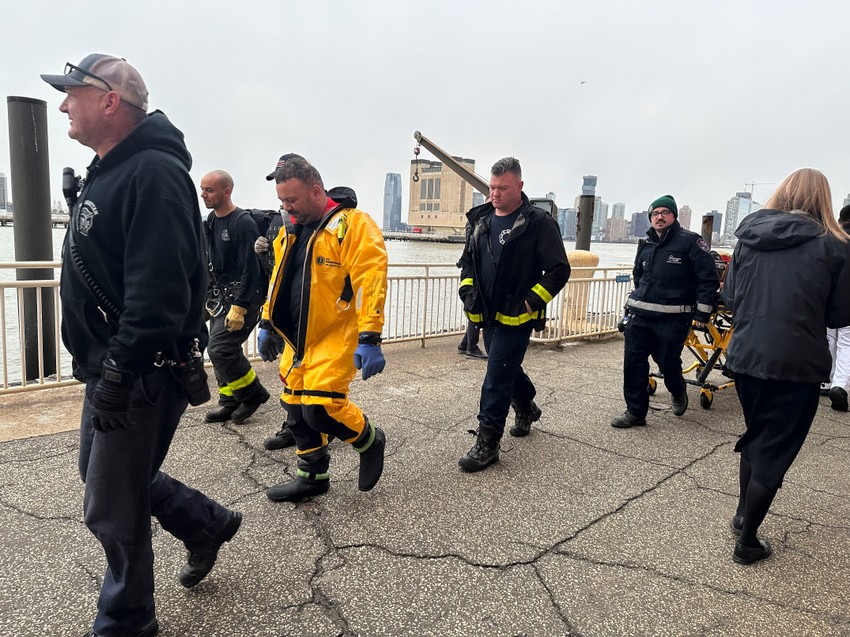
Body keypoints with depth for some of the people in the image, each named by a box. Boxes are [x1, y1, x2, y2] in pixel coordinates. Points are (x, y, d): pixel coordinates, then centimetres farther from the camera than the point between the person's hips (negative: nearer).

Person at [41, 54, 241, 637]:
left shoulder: (153, 173, -19)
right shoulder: (109, 172, 15)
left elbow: (158, 292, -28)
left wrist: (118, 372, -26)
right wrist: (99, 364, 20)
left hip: (144, 375, -10)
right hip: (112, 366, 10)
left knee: (112, 509, 4)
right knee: (106, 473, 23)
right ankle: (208, 523, 39)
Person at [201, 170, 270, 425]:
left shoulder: (242, 223, -16)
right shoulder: (211, 220, 11)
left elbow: (250, 269, -19)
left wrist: (239, 307, -22)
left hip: (243, 296, -9)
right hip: (221, 295, 9)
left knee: (220, 348, -14)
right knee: (219, 350, 8)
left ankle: (253, 394, 5)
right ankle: (230, 403, 20)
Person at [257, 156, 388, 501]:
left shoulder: (352, 224, -14)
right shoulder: (290, 231, 12)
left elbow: (370, 282, -21)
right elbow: (278, 280, 22)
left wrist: (369, 339, -26)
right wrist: (268, 324, 23)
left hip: (335, 336, -8)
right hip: (297, 337, 8)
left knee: (320, 407, -14)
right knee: (296, 406, 11)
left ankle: (370, 440, 16)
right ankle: (312, 475, 29)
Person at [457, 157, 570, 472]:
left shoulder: (538, 222, -11)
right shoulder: (480, 219, 8)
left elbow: (559, 269, -11)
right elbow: (468, 260, 19)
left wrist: (532, 301, -16)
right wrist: (468, 291, 5)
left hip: (516, 316, -7)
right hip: (489, 314, 7)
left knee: (497, 377, -8)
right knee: (507, 368, 22)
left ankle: (487, 443, 2)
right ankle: (527, 408, 49)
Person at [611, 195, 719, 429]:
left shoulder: (690, 241, -4)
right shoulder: (645, 245, 15)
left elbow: (709, 277, -6)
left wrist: (701, 313, -9)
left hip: (673, 318, -5)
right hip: (639, 315, 5)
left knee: (668, 362, 0)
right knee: (633, 362, 0)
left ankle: (678, 392, 35)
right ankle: (635, 412, 10)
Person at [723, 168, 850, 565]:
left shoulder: (749, 237, 3)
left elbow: (729, 299, 6)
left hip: (745, 357, 4)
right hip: (796, 364, -3)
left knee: (755, 435, 24)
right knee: (775, 449, 9)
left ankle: (742, 517, 35)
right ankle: (747, 541, 18)